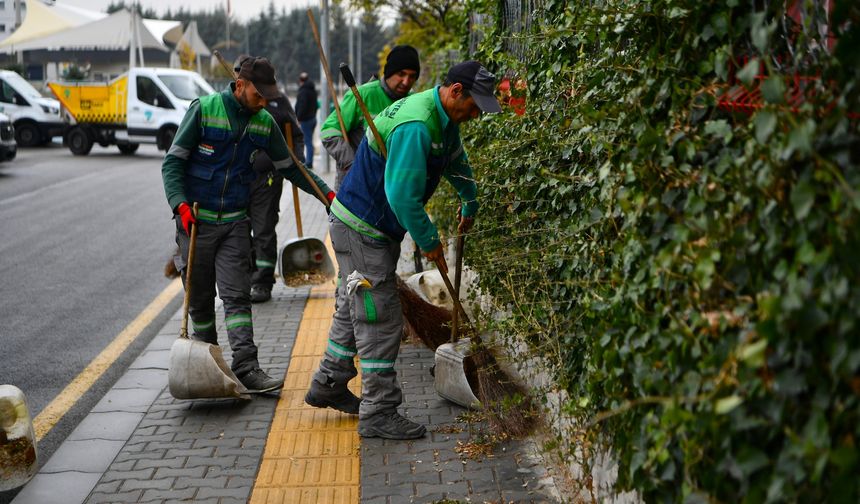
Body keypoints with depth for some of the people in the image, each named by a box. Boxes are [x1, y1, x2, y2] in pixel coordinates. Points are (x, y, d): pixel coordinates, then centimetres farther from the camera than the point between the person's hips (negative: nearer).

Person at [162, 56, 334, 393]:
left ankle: (246, 368, -11)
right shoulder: (204, 110, -9)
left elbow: (288, 166, 14)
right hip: (196, 220, -2)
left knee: (237, 296, -6)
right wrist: (180, 204, -22)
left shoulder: (264, 123, 3)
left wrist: (326, 193, 5)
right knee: (199, 297, 7)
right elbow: (173, 162, -8)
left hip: (235, 223, 2)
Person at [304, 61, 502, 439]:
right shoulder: (416, 126, -28)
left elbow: (456, 162, 28)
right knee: (380, 319, -7)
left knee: (355, 309, 20)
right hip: (361, 229, -10)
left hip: (376, 228, 10)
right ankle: (378, 414, 0)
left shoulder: (444, 118, 6)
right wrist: (430, 243, -20)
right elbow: (403, 195, -31)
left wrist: (470, 202, 42)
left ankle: (328, 386, 35)